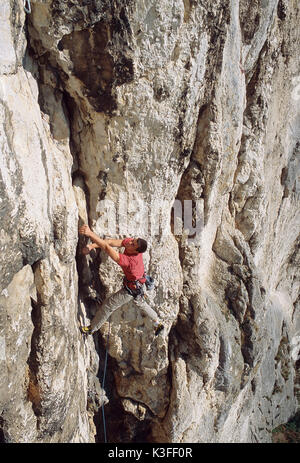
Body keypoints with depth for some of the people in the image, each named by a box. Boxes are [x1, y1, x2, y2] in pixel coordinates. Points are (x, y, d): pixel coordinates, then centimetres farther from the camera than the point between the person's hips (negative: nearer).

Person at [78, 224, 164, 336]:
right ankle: (158, 324, 47)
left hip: (131, 289, -8)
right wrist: (92, 245, -33)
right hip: (138, 283, 8)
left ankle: (92, 328, 27)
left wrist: (90, 234, -58)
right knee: (140, 303, 31)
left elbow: (107, 248, -52)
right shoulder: (130, 241, -22)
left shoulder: (128, 260, -43)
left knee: (108, 305, 7)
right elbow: (111, 242, -23)